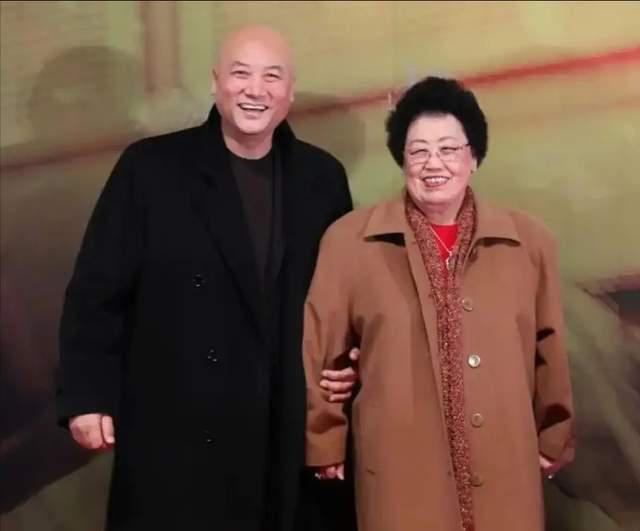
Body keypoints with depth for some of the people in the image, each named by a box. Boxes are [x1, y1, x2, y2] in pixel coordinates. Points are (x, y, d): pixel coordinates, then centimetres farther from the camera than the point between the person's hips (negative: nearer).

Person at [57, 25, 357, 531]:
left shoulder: (322, 176, 3)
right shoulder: (150, 167, -6)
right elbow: (97, 292, -6)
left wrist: (353, 363, -2)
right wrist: (86, 397, -11)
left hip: (290, 432, 3)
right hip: (174, 432, -2)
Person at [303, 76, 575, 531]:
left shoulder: (528, 241, 3)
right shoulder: (350, 240, -4)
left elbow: (547, 350, 11)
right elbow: (318, 349, 1)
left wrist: (554, 438, 17)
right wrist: (324, 442, 6)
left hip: (504, 471, 2)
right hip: (401, 474, -2)